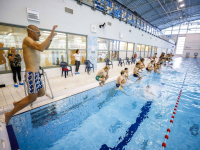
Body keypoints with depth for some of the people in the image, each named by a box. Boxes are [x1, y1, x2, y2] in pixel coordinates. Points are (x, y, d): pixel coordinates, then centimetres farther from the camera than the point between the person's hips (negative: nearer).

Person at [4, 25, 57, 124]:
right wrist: (51, 34, -24)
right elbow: (41, 48, -30)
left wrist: (51, 38, 11)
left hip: (36, 74, 9)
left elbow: (45, 48, 26)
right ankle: (10, 114, 21)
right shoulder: (27, 39, -11)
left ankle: (18, 103, 33)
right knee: (32, 98, 1)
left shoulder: (32, 42, 15)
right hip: (31, 74, -9)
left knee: (41, 93, 18)